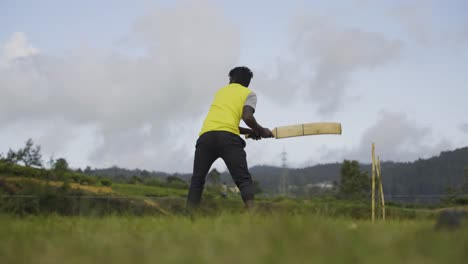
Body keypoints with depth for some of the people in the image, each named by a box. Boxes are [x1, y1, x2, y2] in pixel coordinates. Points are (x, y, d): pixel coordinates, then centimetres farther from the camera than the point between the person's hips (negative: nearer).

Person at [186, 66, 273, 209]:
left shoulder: (220, 92, 33)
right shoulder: (249, 93, 19)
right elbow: (247, 117, 0)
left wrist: (249, 132, 33)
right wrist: (260, 131, 17)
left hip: (206, 135, 3)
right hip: (228, 137, -3)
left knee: (197, 179, 11)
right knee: (243, 179, -4)